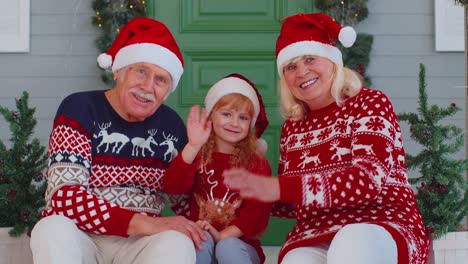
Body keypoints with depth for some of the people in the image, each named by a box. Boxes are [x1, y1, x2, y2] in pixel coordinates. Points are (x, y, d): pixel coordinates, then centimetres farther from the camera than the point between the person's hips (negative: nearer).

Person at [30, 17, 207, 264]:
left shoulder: (171, 124, 4)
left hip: (139, 242, 3)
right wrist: (146, 223, -27)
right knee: (54, 229, -36)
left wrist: (196, 227, -12)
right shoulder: (80, 108, -8)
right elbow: (64, 196, -21)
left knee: (178, 243, -30)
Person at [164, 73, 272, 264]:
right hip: (198, 242, 1)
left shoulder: (257, 163, 6)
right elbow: (173, 187, -11)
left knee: (227, 247, -32)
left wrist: (223, 235, -23)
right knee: (203, 240, -31)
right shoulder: (196, 155, 9)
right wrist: (193, 146, -23)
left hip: (239, 243, 0)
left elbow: (257, 210, -7)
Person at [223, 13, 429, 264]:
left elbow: (369, 179, -18)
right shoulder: (292, 127, 13)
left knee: (352, 242, -39)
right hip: (313, 239, 3)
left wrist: (278, 188, -24)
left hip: (384, 227, -2)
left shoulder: (370, 104, 0)